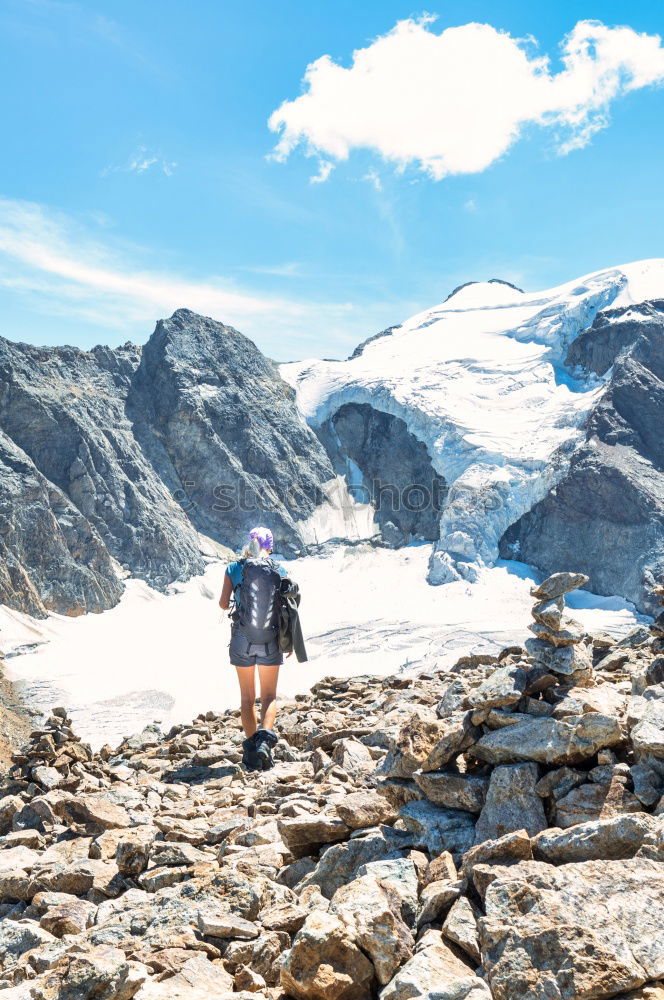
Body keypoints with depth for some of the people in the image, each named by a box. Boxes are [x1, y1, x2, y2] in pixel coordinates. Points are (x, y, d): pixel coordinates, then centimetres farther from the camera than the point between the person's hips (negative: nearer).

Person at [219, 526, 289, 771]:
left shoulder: (235, 569, -3)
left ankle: (251, 749, 13)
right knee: (269, 696, 11)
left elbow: (223, 604, -2)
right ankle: (265, 739, -12)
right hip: (271, 641, 0)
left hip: (242, 640, 0)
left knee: (247, 697, 14)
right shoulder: (280, 571, -1)